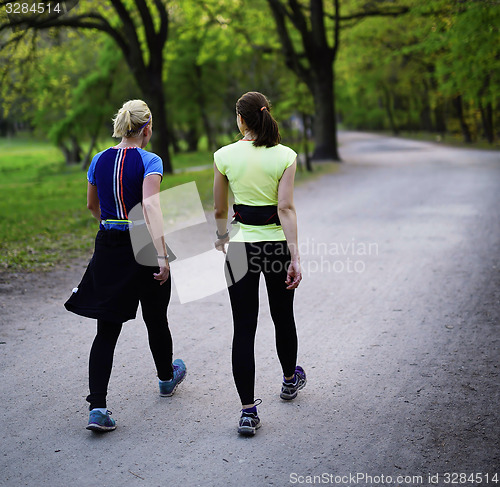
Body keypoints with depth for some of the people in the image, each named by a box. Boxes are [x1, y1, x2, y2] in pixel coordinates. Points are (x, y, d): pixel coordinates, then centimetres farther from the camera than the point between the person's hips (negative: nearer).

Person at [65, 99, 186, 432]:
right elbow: (151, 206, -25)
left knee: (107, 329, 3)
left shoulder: (99, 161, 5)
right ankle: (167, 377, 42)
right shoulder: (149, 162, -11)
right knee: (155, 319, 18)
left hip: (108, 246, 4)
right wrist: (162, 256, -31)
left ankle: (97, 406, -7)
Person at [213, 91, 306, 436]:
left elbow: (219, 209, 6)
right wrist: (295, 257, -17)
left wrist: (222, 237, 26)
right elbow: (286, 208, -15)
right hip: (277, 243, 1)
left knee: (244, 328, 1)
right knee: (283, 316, 22)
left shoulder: (225, 156, -4)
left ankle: (248, 411, -2)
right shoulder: (285, 156, -6)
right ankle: (290, 379, 45)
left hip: (241, 246, -1)